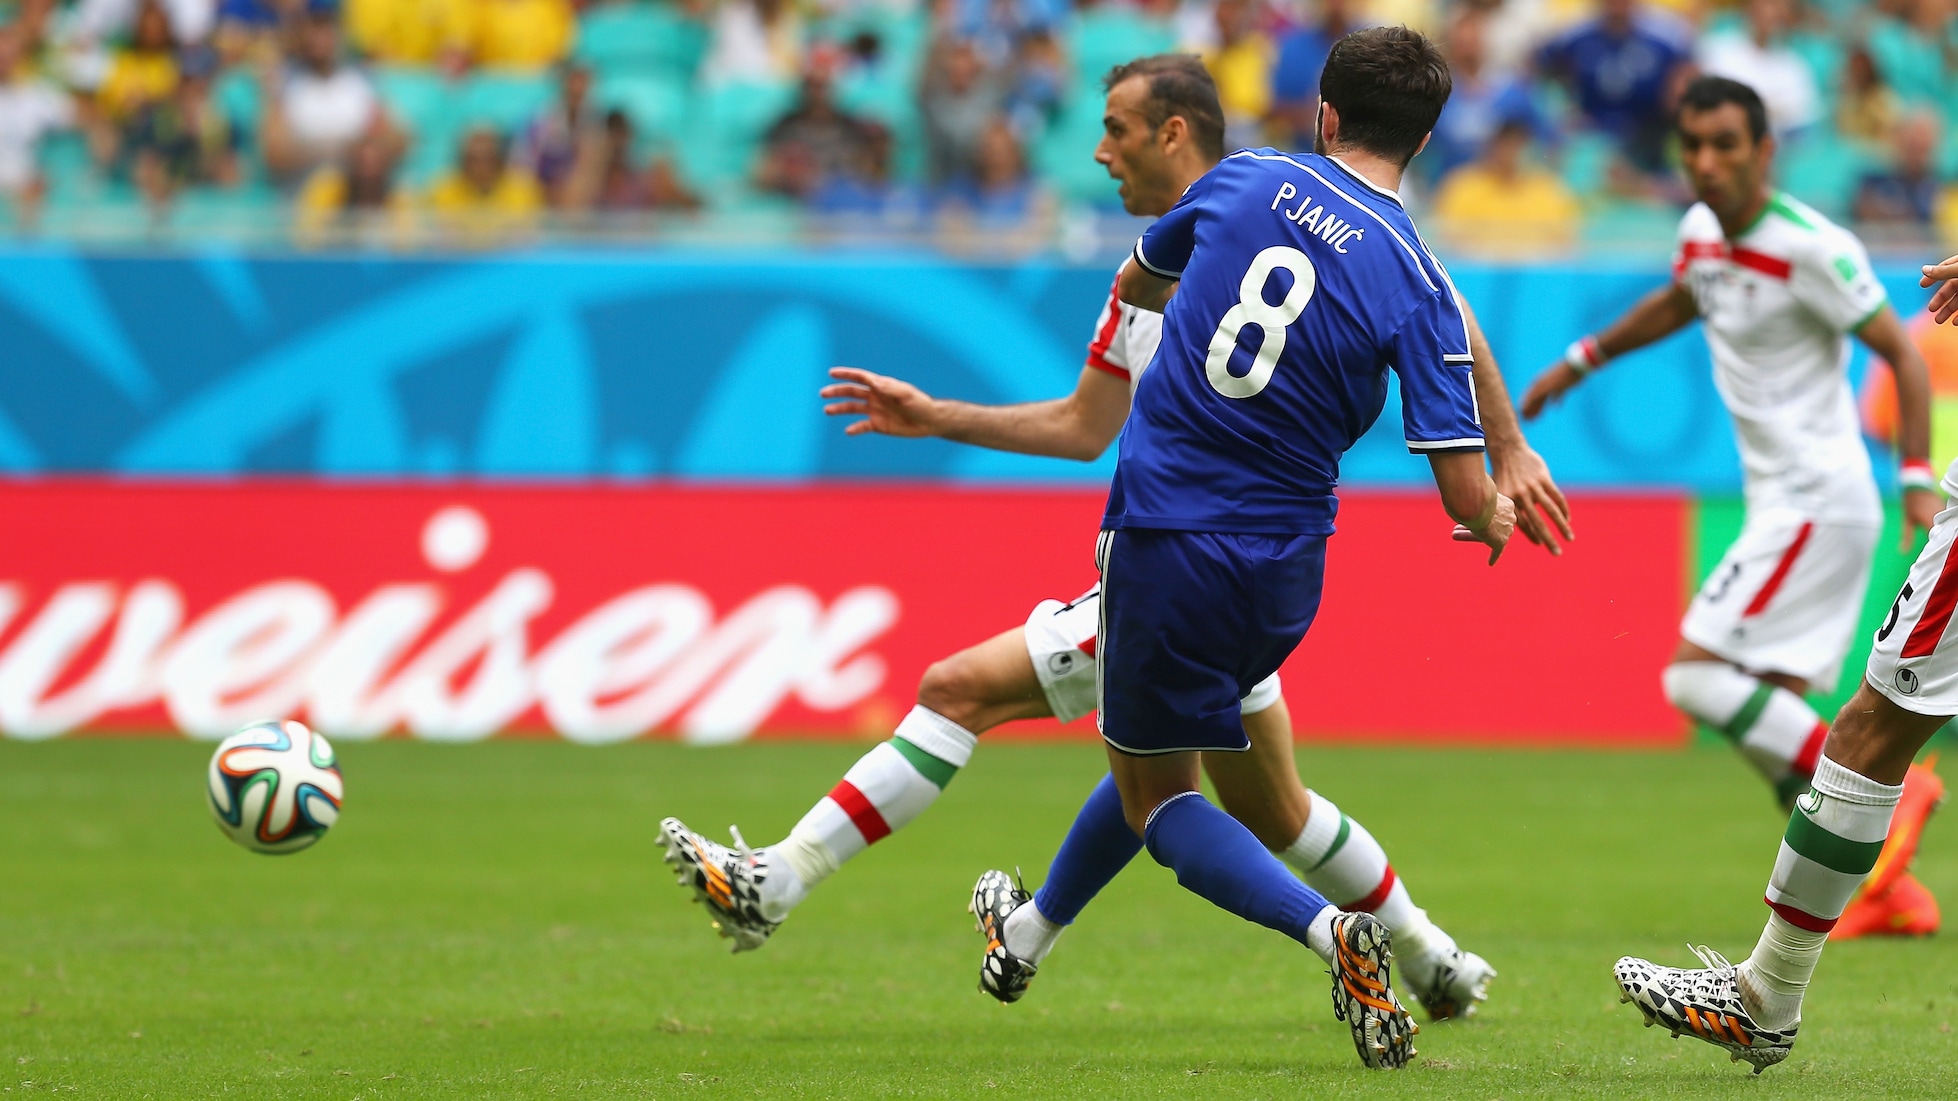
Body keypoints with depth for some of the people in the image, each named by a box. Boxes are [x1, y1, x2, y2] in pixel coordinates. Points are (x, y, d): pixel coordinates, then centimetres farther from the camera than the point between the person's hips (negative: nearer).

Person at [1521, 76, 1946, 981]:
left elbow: (1899, 351, -14)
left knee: (1697, 676, -16)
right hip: (1782, 502, 9)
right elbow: (1679, 301, 32)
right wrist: (1581, 361, 38)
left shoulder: (1809, 248, -17)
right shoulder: (1703, 231, 8)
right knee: (1770, 711, 6)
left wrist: (1918, 478, -21)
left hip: (1817, 498, -9)